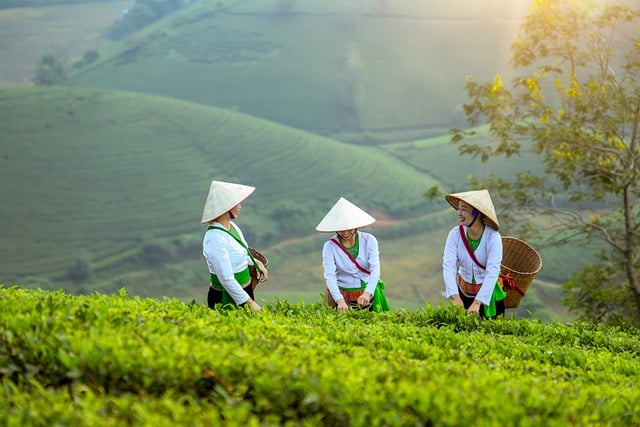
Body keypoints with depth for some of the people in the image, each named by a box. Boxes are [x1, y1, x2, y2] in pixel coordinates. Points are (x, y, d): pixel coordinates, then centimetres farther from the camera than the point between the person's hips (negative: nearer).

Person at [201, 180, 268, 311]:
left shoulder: (231, 226, 4)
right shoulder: (215, 239, -24)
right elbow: (226, 279, -25)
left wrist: (256, 263, 9)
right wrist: (249, 303, -22)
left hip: (245, 289, 9)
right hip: (228, 299, -9)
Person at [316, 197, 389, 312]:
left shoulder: (369, 240, -8)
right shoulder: (330, 246, -11)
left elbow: (375, 269, -17)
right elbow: (329, 276, -22)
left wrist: (367, 293, -36)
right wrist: (339, 300, -39)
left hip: (369, 291, 1)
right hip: (343, 295, -1)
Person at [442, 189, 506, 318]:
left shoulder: (493, 236, -23)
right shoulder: (455, 234, -15)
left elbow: (492, 272, -30)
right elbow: (448, 265, -23)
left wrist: (477, 303, -40)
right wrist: (455, 297, -38)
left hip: (488, 293, -2)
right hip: (463, 292, 2)